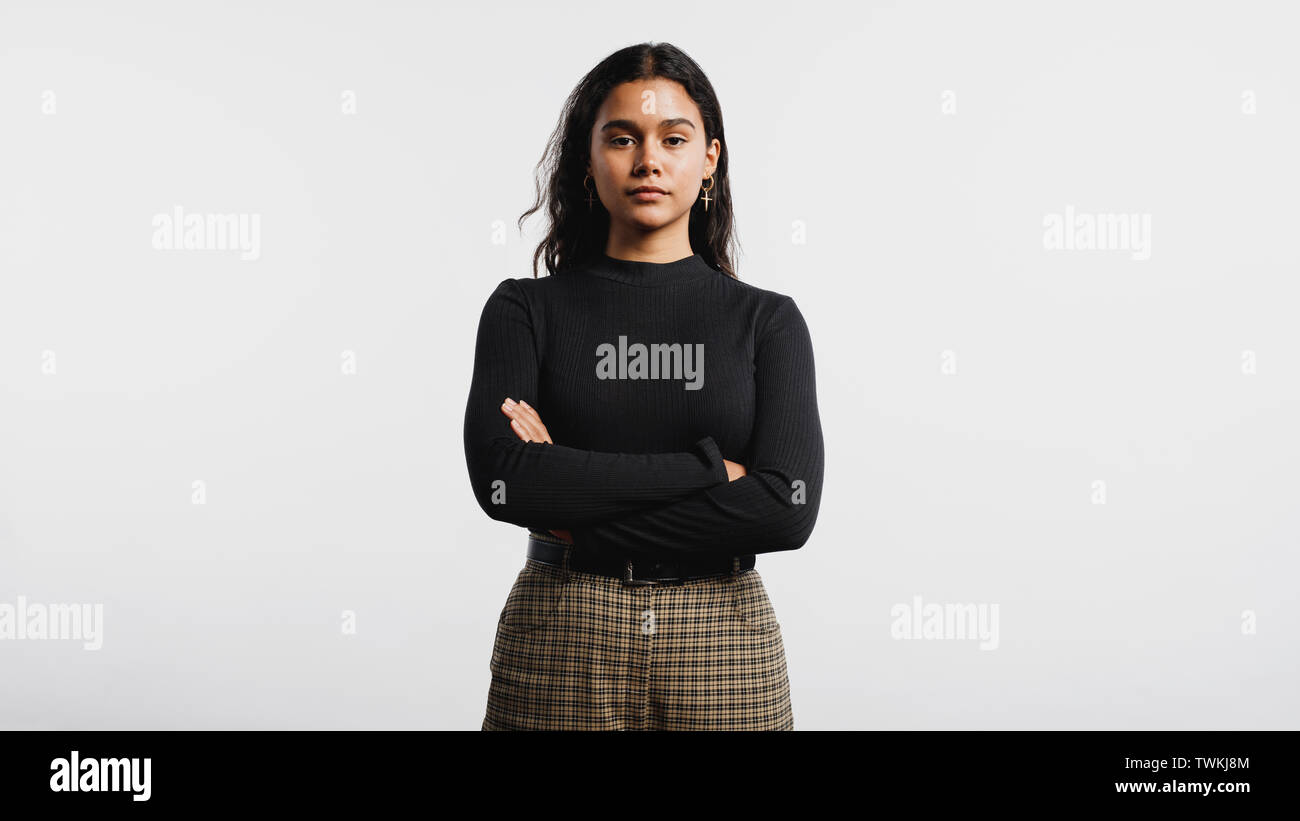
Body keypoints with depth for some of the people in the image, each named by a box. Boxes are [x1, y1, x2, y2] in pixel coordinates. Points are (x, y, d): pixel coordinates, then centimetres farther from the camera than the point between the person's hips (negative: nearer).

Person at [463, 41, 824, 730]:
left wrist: (579, 509, -12)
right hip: (561, 644, 0)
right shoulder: (524, 309, 1)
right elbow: (501, 477, -14)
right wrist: (707, 467, -15)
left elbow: (788, 506, -11)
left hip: (723, 645, 1)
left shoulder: (767, 320, 2)